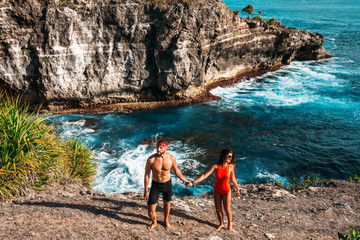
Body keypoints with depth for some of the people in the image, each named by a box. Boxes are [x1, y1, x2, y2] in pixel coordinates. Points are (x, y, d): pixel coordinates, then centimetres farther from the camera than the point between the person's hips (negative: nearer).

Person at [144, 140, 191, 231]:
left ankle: (166, 221, 53)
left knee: (167, 204, 23)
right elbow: (146, 175, -11)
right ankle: (154, 222, 33)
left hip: (167, 184, 2)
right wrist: (146, 191, -8)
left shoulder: (171, 158, -15)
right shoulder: (151, 159, -21)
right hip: (155, 185, -1)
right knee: (150, 209, -2)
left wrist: (184, 180, 7)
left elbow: (176, 170, 5)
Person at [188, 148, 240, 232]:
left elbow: (233, 179, -2)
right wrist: (193, 183, -27)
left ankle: (230, 224, 41)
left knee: (227, 209, 12)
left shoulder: (230, 166, -17)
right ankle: (221, 223, 42)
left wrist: (237, 189, 9)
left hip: (226, 191, -1)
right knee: (218, 209, 15)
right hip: (217, 190, 1)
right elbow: (205, 175, -21)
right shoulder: (216, 166, -19)